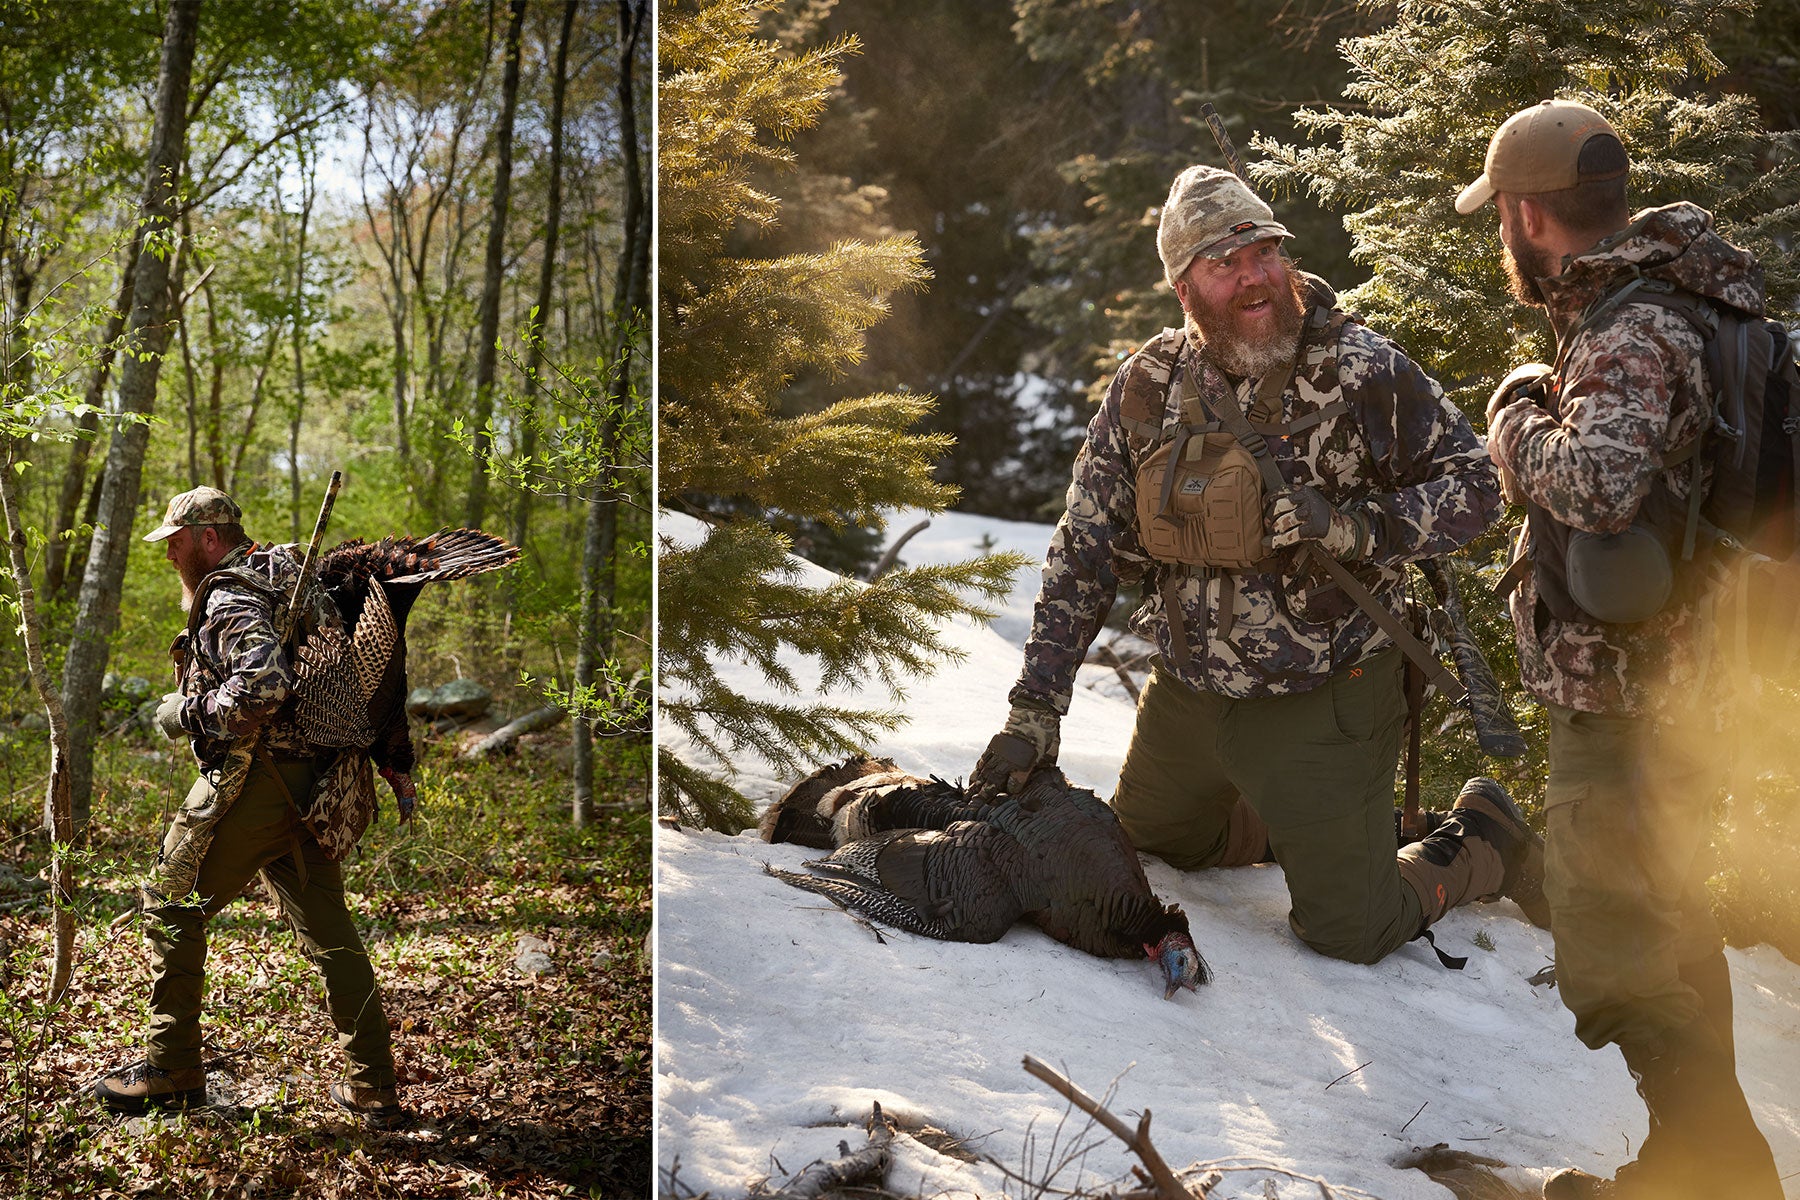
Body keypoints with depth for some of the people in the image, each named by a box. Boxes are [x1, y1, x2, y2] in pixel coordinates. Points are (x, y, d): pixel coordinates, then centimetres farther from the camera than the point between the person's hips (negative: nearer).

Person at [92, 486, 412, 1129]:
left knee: (172, 905, 5)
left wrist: (187, 714, -14)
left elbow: (263, 683, -30)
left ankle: (172, 1070, 10)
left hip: (251, 780, -9)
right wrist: (395, 761, 19)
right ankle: (374, 1088, 9)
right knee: (328, 929, 9)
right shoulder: (285, 584, 18)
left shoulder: (231, 599, -11)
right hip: (310, 782, 9)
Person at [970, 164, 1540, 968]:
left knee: (1350, 933, 0)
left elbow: (1474, 487, -9)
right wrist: (1035, 709, -5)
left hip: (1324, 701, -5)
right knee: (1152, 842, 25)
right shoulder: (1147, 387, -5)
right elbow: (1085, 553, 0)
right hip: (1186, 696, 5)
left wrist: (1358, 526, -27)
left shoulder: (1363, 371, -15)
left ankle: (1483, 842, 28)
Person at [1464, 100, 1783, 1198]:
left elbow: (1597, 483, -39)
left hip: (1626, 707, -11)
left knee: (1619, 964, -5)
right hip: (1675, 683, 11)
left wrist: (1521, 418, -20)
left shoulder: (1628, 335, -21)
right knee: (1670, 922, 22)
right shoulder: (1661, 299, 10)